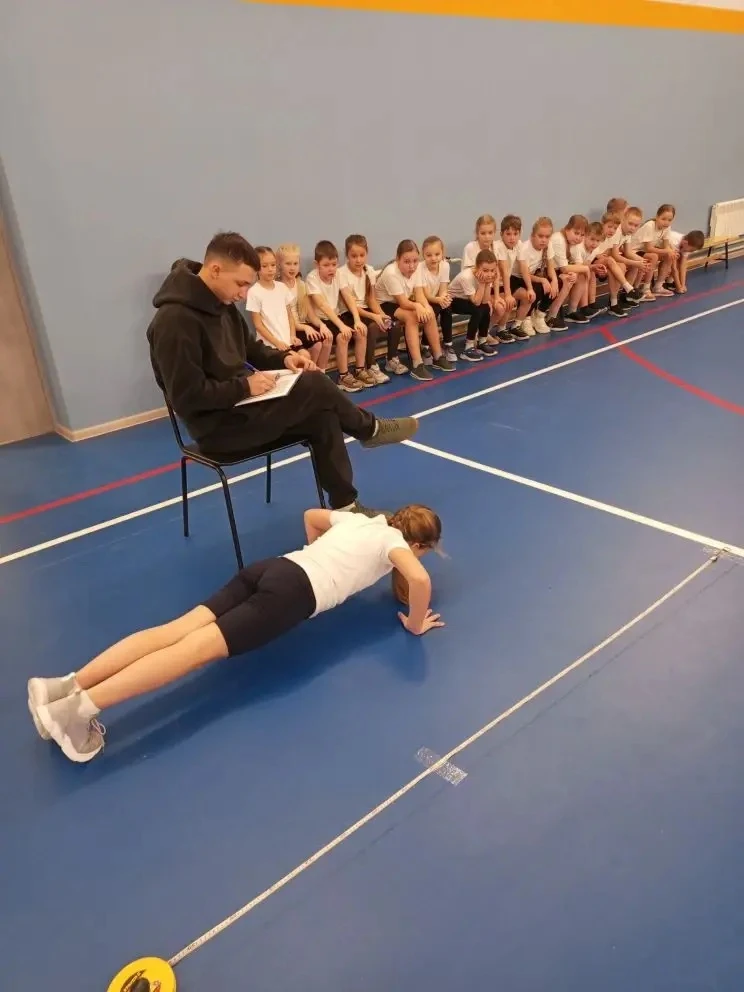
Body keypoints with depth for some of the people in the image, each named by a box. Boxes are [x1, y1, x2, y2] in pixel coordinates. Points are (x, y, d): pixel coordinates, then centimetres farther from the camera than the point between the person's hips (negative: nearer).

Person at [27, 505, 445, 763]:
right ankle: (84, 705, -27)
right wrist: (415, 624, 7)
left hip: (273, 567, 7)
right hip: (295, 591, -7)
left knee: (180, 628, -7)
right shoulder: (394, 541, 11)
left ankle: (67, 687, -16)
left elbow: (311, 516, 46)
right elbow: (420, 578, -10)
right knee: (199, 645, -17)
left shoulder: (357, 518, 30)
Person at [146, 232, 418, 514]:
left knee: (322, 416, -9)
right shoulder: (175, 320, -22)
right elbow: (187, 398, -25)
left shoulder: (220, 302, 6)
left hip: (239, 406, 9)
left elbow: (247, 347, 19)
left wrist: (282, 357, -1)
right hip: (218, 426, -9)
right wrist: (245, 386, -22)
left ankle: (346, 506, 0)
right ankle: (370, 429, 7)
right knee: (314, 385, -20)